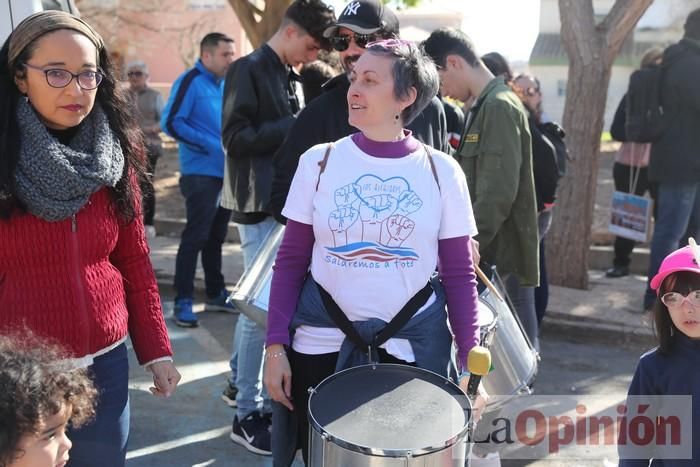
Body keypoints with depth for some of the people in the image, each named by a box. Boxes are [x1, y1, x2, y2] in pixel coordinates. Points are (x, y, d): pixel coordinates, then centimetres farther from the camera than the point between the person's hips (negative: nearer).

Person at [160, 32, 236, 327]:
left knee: (216, 237, 15)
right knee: (195, 237, -6)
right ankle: (183, 302, 1)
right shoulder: (190, 82, -9)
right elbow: (170, 123, -17)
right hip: (201, 173, -7)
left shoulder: (225, 84, 14)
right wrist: (210, 145, -19)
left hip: (225, 173, 7)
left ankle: (216, 293, 25)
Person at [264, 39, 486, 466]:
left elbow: (460, 274, 0)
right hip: (322, 346, 1)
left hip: (413, 350, 0)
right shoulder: (318, 162, -3)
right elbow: (291, 262, 1)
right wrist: (276, 345, -6)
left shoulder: (441, 172, -4)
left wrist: (471, 360, -5)